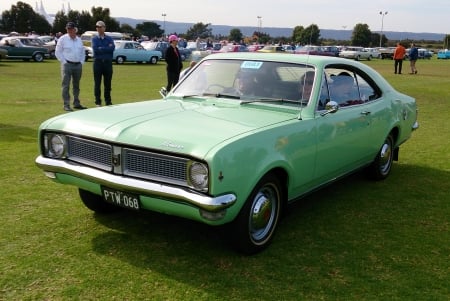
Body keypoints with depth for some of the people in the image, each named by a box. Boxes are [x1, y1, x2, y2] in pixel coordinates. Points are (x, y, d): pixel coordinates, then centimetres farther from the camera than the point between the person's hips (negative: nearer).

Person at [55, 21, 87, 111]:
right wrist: (64, 62, -8)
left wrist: (82, 62, 8)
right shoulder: (63, 39, -2)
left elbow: (82, 52, 20)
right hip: (67, 65, -5)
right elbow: (58, 52, -2)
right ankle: (66, 105, -5)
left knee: (76, 85, 13)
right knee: (66, 86, -7)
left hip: (78, 65, 5)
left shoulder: (79, 40, 13)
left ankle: (76, 103, 22)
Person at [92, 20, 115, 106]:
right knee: (97, 83, 2)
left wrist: (101, 49, -9)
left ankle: (108, 101, 14)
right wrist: (107, 48, -9)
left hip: (108, 62, 1)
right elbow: (95, 49, -11)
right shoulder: (94, 39, 6)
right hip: (98, 62, -1)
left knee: (107, 83, 5)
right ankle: (98, 102, 8)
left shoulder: (109, 38, 9)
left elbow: (112, 48, -10)